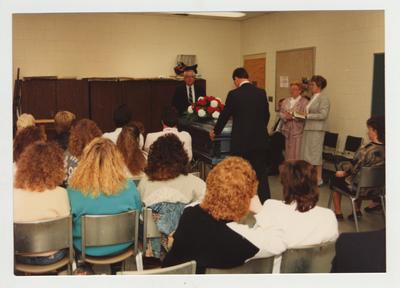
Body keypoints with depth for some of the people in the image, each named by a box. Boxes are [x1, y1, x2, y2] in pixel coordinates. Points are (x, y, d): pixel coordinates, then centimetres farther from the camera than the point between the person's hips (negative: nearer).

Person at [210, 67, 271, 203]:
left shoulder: (234, 94, -8)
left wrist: (215, 131, 17)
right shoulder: (261, 93, 3)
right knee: (261, 173, 9)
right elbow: (266, 115, 11)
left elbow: (225, 115, 0)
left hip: (241, 141, -3)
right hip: (259, 140, 3)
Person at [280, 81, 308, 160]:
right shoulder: (286, 101, 16)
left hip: (298, 131, -5)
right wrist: (286, 117, -10)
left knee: (296, 153, -6)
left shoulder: (304, 102, -1)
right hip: (287, 130, 5)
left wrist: (293, 116, -20)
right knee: (288, 153, 9)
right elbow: (281, 113, 11)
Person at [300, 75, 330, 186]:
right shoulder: (312, 97, 14)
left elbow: (323, 115, -17)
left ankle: (318, 179, 6)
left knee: (315, 153, -3)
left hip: (317, 130, -8)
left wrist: (308, 115, -18)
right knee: (306, 153, 8)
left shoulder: (323, 98, -9)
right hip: (308, 128, 8)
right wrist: (303, 115, 3)